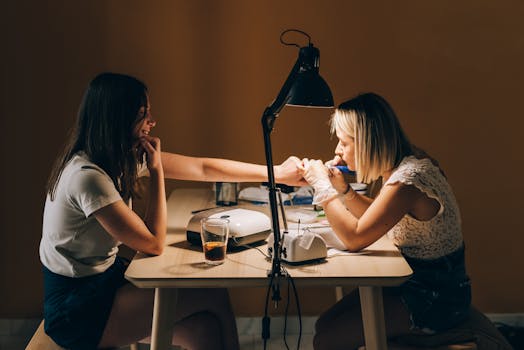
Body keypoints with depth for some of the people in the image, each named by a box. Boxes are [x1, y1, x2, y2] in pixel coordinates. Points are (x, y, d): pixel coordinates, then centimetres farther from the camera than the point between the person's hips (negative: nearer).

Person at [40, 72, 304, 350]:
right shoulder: (88, 176, -25)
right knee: (213, 295, -13)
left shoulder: (127, 157, 1)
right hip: (76, 308, -7)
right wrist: (156, 170, -17)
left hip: (106, 278, 7)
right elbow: (154, 243, -20)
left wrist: (277, 173, 6)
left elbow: (203, 168, 5)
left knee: (204, 327, -14)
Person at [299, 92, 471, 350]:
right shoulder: (404, 165, 3)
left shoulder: (407, 180, -28)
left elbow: (355, 238, -24)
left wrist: (322, 184, -15)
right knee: (325, 324, 8)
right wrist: (343, 189, 1)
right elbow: (374, 219, 17)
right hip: (417, 282, 9)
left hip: (436, 299, -9)